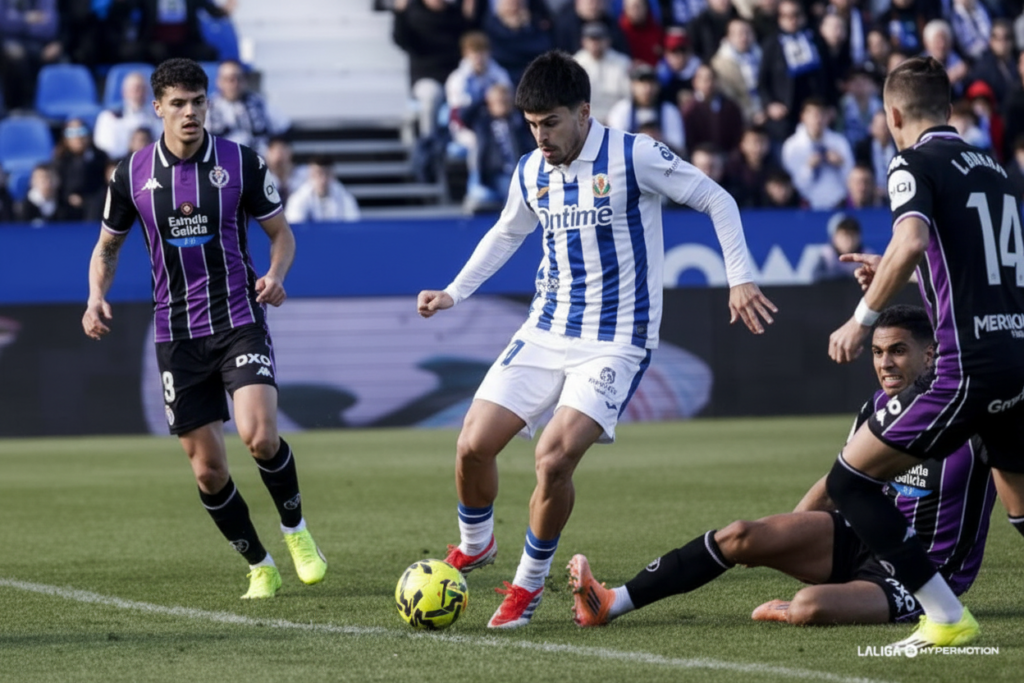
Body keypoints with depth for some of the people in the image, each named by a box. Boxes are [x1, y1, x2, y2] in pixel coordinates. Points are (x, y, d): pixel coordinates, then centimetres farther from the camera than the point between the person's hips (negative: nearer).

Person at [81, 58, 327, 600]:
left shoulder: (241, 163, -4)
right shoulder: (133, 174, 0)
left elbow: (280, 232, 6)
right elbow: (107, 246, 13)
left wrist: (276, 274, -15)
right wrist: (96, 296, -6)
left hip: (240, 321, -2)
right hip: (177, 336, 2)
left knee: (259, 434, -23)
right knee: (207, 468, 1)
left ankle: (295, 529, 4)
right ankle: (260, 567, 20)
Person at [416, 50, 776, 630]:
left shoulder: (632, 157, -13)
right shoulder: (531, 173, 5)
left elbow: (717, 201, -5)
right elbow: (507, 234, 25)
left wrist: (741, 278, -13)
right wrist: (453, 294, 16)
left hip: (616, 341, -5)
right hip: (546, 332, 5)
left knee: (555, 457, -22)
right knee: (474, 445, -5)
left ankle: (530, 583, -1)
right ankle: (475, 545, 26)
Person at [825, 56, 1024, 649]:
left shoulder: (916, 163, -3)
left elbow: (913, 243, -22)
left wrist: (863, 318, -12)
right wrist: (893, 273, 35)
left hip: (970, 365, -7)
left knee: (850, 481, 2)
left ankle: (948, 619, -5)